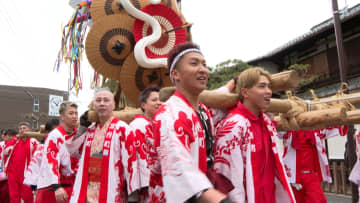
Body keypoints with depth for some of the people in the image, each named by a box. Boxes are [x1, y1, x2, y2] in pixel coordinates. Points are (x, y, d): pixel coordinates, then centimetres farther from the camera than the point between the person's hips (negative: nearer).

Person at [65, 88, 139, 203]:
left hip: (110, 191, -5)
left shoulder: (122, 129, -9)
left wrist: (133, 193, -15)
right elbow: (74, 151, 18)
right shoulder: (90, 130, 12)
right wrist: (82, 127, 8)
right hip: (87, 190, 6)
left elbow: (130, 161, -12)